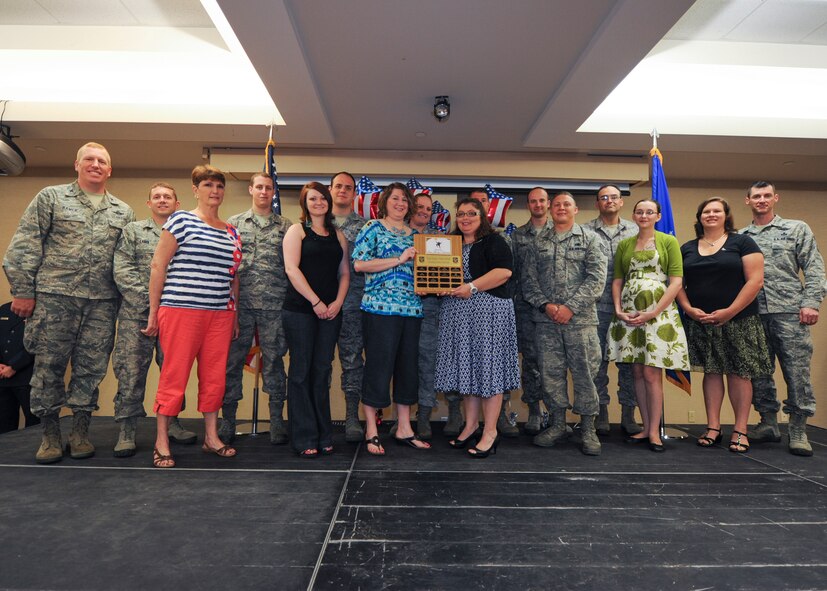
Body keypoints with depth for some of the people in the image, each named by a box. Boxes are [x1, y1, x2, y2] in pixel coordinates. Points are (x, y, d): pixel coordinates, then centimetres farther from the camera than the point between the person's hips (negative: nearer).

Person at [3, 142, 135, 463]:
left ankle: (80, 430, 17)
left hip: (103, 303, 2)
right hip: (55, 296, -1)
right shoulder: (51, 198, 8)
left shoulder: (123, 212, 14)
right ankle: (50, 433, 17)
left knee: (91, 368, 5)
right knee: (49, 365, 3)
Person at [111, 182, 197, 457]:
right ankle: (126, 431, 7)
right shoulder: (133, 231, 10)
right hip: (137, 313, -2)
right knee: (131, 371, -2)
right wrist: (148, 298, -12)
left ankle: (172, 422, 20)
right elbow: (121, 270, -1)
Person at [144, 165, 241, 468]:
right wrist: (153, 312, -4)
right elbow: (158, 266, -2)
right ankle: (161, 442, 13)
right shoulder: (180, 220, 1)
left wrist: (235, 316, 17)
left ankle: (211, 437, 21)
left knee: (215, 377, 9)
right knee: (174, 375, -1)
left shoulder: (231, 232, 16)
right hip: (181, 310, -5)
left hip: (220, 314, 5)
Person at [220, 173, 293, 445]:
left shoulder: (286, 226, 10)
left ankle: (277, 421, 15)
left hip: (274, 305, -1)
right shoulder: (234, 223, 11)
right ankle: (227, 422, 17)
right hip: (240, 303, 1)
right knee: (232, 361, 5)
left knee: (274, 361, 4)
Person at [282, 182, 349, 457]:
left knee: (322, 372, 7)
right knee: (301, 371, 0)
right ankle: (305, 439, 7)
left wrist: (338, 302, -3)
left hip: (331, 311, 4)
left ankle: (324, 436, 15)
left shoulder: (338, 235, 16)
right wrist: (316, 302, -13)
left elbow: (345, 272, 14)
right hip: (300, 310, -3)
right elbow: (291, 269, -7)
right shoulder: (297, 230, 4)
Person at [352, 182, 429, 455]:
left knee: (408, 366, 10)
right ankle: (371, 432, 11)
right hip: (380, 307, -6)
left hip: (412, 308, 6)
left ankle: (404, 428, 22)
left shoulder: (414, 234, 19)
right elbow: (359, 264, -9)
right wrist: (399, 259, -13)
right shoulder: (373, 228, 3)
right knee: (378, 366, -2)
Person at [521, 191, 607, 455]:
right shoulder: (537, 241, 11)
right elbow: (529, 278, 7)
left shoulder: (589, 238, 5)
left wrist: (571, 307, -13)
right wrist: (545, 305, -8)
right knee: (551, 372, 8)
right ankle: (558, 424, 23)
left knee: (584, 372, 3)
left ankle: (588, 429, 18)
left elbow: (596, 278, -5)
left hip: (580, 318, -2)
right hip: (546, 319, 2)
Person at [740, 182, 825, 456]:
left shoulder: (797, 229, 9)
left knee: (797, 371, -2)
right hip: (753, 314, 2)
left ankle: (798, 431, 8)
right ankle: (768, 423, 19)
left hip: (789, 312, -2)